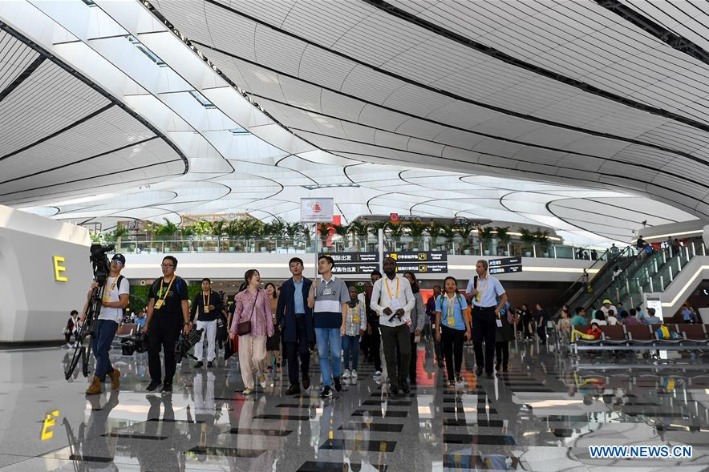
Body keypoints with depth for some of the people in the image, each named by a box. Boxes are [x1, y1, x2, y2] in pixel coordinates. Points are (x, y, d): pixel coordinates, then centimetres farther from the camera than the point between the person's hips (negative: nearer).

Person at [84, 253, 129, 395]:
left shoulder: (123, 281, -2)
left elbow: (123, 303, -12)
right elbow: (90, 297, 14)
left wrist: (105, 303, -14)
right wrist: (92, 289, -6)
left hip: (111, 319, -6)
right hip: (98, 317, 6)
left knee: (101, 349, -13)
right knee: (95, 349, 8)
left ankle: (96, 382, -7)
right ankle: (112, 372, 27)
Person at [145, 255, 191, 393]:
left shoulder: (179, 283, -2)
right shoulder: (156, 283, 13)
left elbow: (184, 303, -6)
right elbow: (151, 303, 15)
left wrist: (186, 323, -12)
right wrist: (147, 323, 11)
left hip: (172, 322, -4)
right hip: (156, 321, 4)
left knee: (169, 352, 3)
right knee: (152, 350, 2)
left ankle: (168, 382, 13)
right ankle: (155, 379, 18)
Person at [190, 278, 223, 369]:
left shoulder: (215, 295, 2)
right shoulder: (198, 296, 7)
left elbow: (221, 305, 7)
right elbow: (193, 309, 9)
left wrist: (214, 307, -13)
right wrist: (191, 320, 6)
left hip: (212, 321, -1)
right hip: (200, 320, 1)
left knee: (211, 340, 2)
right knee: (198, 340, -4)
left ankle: (210, 360, 11)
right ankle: (199, 360, 3)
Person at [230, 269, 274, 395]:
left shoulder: (263, 294, 3)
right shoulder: (241, 295, 3)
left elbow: (268, 312, 4)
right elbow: (237, 313, 5)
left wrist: (270, 329, 2)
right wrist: (233, 330, 0)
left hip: (260, 330, -1)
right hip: (245, 330, 1)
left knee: (258, 357, -9)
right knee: (245, 358, 2)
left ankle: (261, 373, 25)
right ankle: (248, 386, 15)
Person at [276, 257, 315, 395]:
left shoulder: (310, 284, 4)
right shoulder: (286, 285, 9)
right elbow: (280, 305, 11)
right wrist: (279, 322, 5)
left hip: (305, 322, -2)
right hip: (290, 323, 2)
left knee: (303, 351, -8)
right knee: (291, 354, 2)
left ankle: (305, 373, 22)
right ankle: (294, 384, 10)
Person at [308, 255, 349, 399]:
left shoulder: (339, 283, 3)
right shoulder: (315, 284, 10)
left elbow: (344, 304, 3)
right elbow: (310, 305, 5)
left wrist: (343, 323, -5)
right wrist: (312, 289, -9)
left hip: (335, 322, -2)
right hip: (320, 322, 2)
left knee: (336, 353, 0)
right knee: (322, 354, 4)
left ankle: (336, 376, 28)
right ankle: (327, 385, 11)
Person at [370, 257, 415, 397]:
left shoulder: (404, 281, 5)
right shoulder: (378, 283, 4)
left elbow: (412, 300, 5)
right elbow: (373, 303, 3)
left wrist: (404, 309, -15)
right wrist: (383, 309, -17)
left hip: (402, 322, 0)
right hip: (386, 323, 0)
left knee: (405, 352, -9)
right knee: (390, 356, 4)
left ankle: (402, 378, 18)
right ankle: (393, 386, 15)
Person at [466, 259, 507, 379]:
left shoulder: (493, 280, -4)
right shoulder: (473, 280, 4)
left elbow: (504, 297, 2)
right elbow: (467, 295, 14)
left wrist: (498, 310, -4)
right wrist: (472, 293, -8)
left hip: (489, 312, -1)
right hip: (477, 312, 2)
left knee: (490, 342, 5)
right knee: (476, 340, -3)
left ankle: (489, 369, 17)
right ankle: (480, 364, 20)